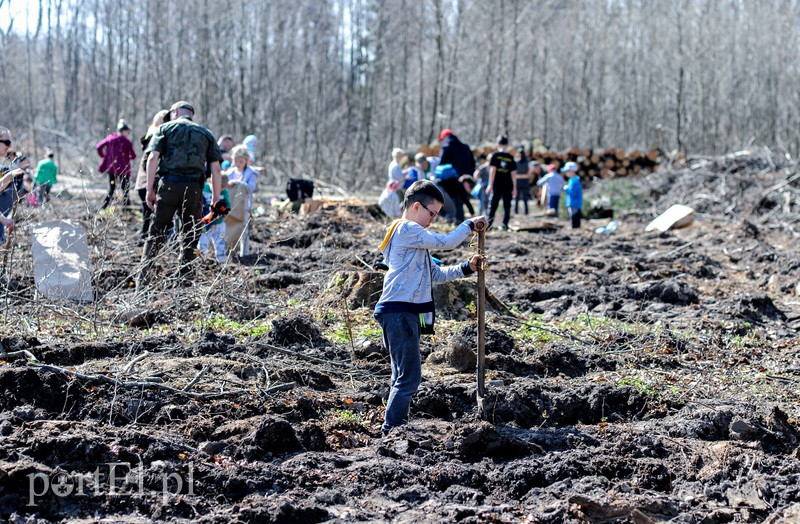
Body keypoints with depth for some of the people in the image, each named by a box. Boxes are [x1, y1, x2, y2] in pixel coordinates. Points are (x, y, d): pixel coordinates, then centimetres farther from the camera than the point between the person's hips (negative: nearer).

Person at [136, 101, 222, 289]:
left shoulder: (165, 128, 12)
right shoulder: (206, 133, 18)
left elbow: (153, 158, -2)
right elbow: (215, 168, 9)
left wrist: (150, 189, -2)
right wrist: (216, 198, 11)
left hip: (168, 185, -1)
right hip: (194, 188, 1)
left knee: (156, 234, 4)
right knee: (189, 238, 8)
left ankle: (142, 281, -1)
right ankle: (184, 282, 6)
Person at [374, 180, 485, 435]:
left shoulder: (414, 237, 23)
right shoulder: (406, 229, -9)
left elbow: (435, 274, 22)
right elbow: (445, 242, -15)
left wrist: (466, 267, 11)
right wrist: (470, 224, -1)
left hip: (408, 314, 11)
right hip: (399, 313, -11)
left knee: (403, 376, 14)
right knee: (409, 377, -11)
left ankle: (394, 431, 19)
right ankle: (391, 431, -9)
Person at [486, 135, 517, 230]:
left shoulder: (495, 155, -1)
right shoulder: (510, 157, 4)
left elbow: (492, 170, -7)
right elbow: (513, 173, 4)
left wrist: (490, 185, -7)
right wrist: (514, 188, 8)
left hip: (497, 185, -1)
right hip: (508, 186, 1)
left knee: (493, 205, 3)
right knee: (507, 206, 7)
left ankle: (488, 224, -6)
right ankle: (505, 224, -1)